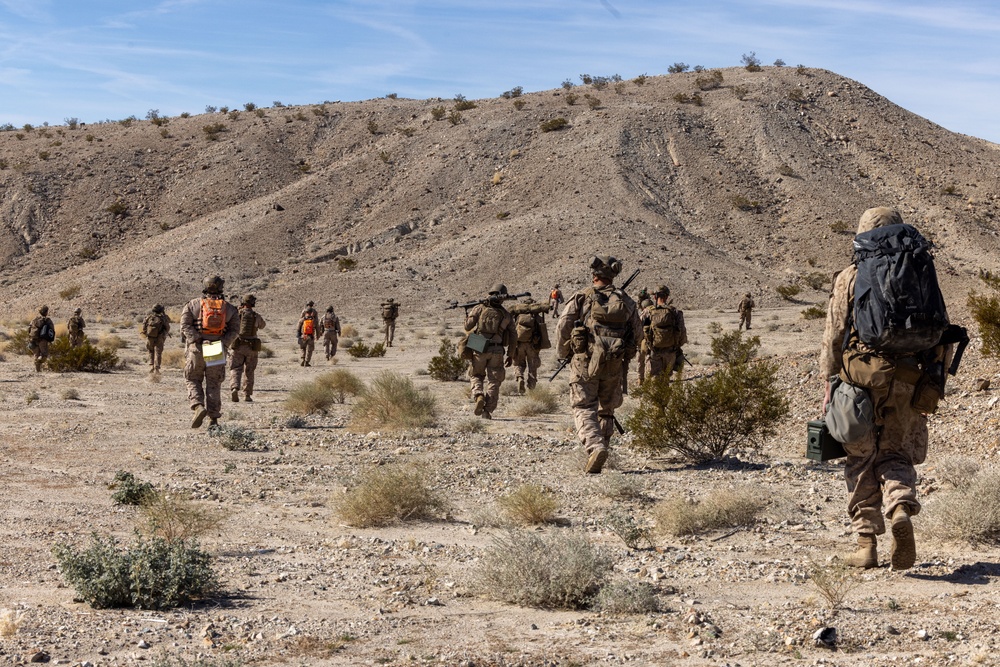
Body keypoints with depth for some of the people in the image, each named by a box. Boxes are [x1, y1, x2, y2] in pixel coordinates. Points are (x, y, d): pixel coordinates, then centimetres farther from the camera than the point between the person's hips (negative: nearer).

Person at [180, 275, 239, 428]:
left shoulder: (193, 304, 4)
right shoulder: (229, 308, 8)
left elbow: (185, 325, -7)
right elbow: (234, 330, -1)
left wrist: (196, 340, -11)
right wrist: (223, 344, -8)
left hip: (196, 348, -1)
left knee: (193, 380, 11)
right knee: (214, 384, 9)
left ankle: (198, 407, -13)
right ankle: (213, 418, 5)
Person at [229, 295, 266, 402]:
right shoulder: (256, 315, -2)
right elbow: (262, 325, 19)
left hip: (238, 346, -1)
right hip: (252, 347, 1)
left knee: (235, 369, 2)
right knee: (249, 372, 12)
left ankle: (234, 388, -23)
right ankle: (247, 395, 12)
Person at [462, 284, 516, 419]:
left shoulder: (479, 309, -1)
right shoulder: (506, 315, 6)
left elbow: (468, 326, -1)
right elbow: (513, 336, 8)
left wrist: (468, 315, 20)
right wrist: (510, 355, 17)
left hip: (478, 349, -1)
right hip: (497, 352, 1)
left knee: (476, 375, 18)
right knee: (493, 381, 8)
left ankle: (479, 395, -10)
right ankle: (487, 411, 1)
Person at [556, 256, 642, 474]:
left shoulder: (581, 297, -2)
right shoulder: (626, 301, 7)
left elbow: (563, 327, -6)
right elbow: (637, 334, 9)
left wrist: (564, 353, 11)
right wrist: (625, 357, 24)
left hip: (585, 361, -3)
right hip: (614, 365, 3)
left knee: (584, 408, -1)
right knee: (606, 410, 16)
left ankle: (595, 446, -23)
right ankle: (601, 448, 18)